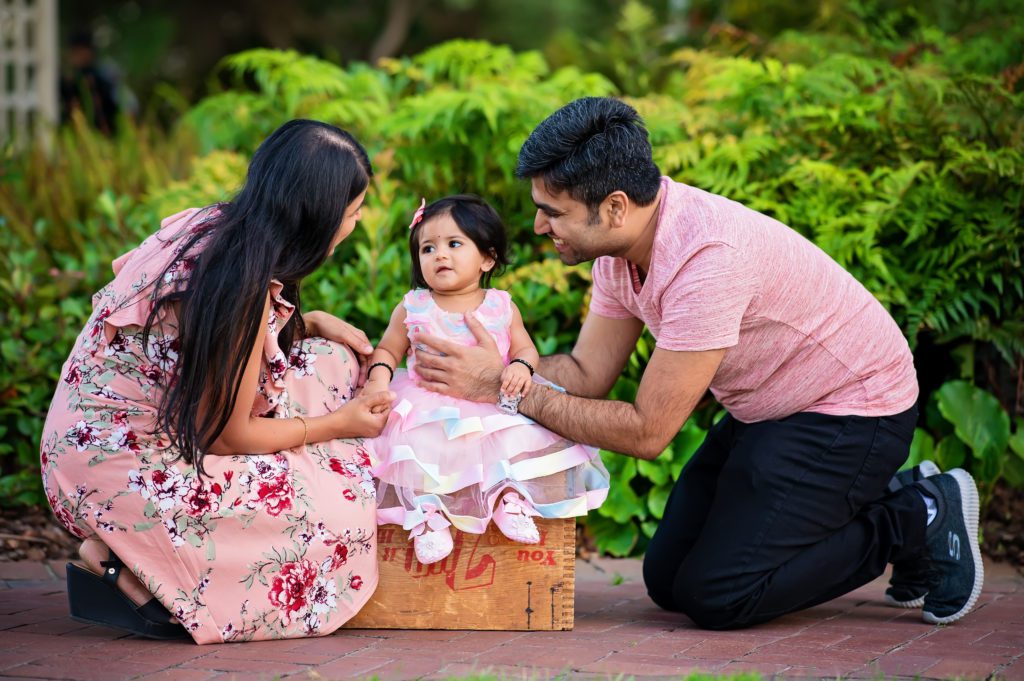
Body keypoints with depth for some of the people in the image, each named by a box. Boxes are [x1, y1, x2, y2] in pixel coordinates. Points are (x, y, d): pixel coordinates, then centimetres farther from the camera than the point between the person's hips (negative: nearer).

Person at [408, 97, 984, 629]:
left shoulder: (707, 258, -35)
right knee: (669, 580, 9)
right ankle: (871, 505, 20)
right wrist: (495, 368, -18)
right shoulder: (621, 242, -6)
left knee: (715, 596, -15)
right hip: (767, 410, 9)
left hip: (852, 409, -9)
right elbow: (588, 373, -1)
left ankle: (915, 522, 1)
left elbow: (646, 432, -29)